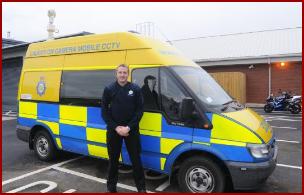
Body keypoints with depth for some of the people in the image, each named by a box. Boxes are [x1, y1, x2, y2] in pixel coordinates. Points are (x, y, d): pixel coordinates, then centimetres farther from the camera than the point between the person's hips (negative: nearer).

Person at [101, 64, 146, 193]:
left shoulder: (136, 89, -1)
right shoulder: (109, 89, 1)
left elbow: (139, 110, -3)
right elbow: (104, 111, 0)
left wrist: (129, 127, -13)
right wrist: (116, 127, -11)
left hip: (131, 130, -1)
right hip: (113, 129, 1)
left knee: (136, 159, 6)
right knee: (113, 159, 13)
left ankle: (141, 188, 21)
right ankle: (111, 186, 30)